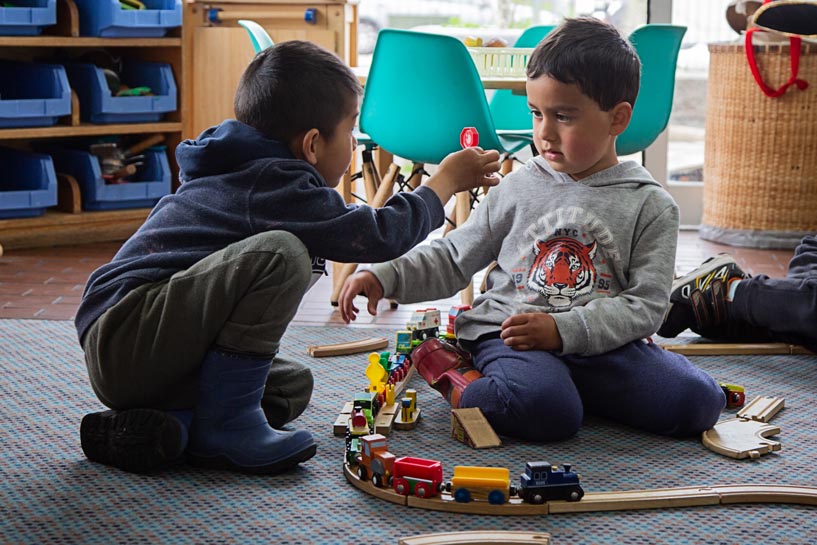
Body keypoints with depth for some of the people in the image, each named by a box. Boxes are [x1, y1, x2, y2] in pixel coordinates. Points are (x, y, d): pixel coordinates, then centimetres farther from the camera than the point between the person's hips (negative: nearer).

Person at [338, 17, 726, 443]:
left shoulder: (650, 206, 5)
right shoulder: (519, 188, 10)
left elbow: (646, 305, -2)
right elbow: (452, 259, 17)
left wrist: (563, 329, -16)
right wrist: (384, 276, 2)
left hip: (603, 343, 2)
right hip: (507, 336, -2)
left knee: (698, 402, -22)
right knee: (547, 410, -35)